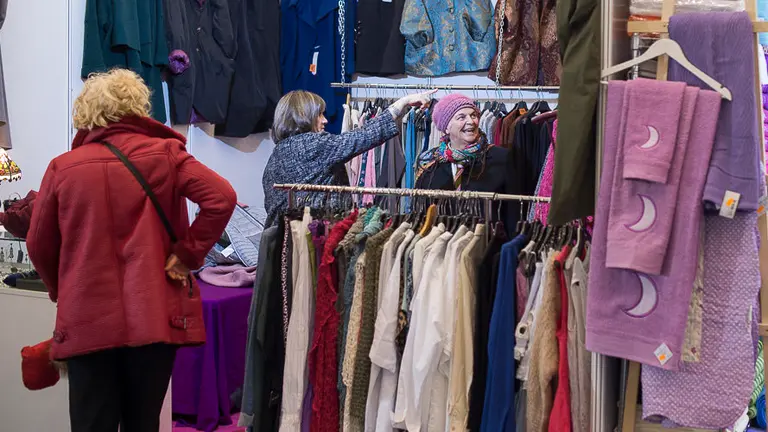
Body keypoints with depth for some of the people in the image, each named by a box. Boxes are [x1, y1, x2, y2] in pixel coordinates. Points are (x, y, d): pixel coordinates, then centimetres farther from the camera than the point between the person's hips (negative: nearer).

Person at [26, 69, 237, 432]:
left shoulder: (62, 167, 2)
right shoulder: (164, 155, -1)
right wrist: (188, 255, -4)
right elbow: (222, 198, -13)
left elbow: (39, 245, 8)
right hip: (156, 316, 0)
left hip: (86, 320, 0)